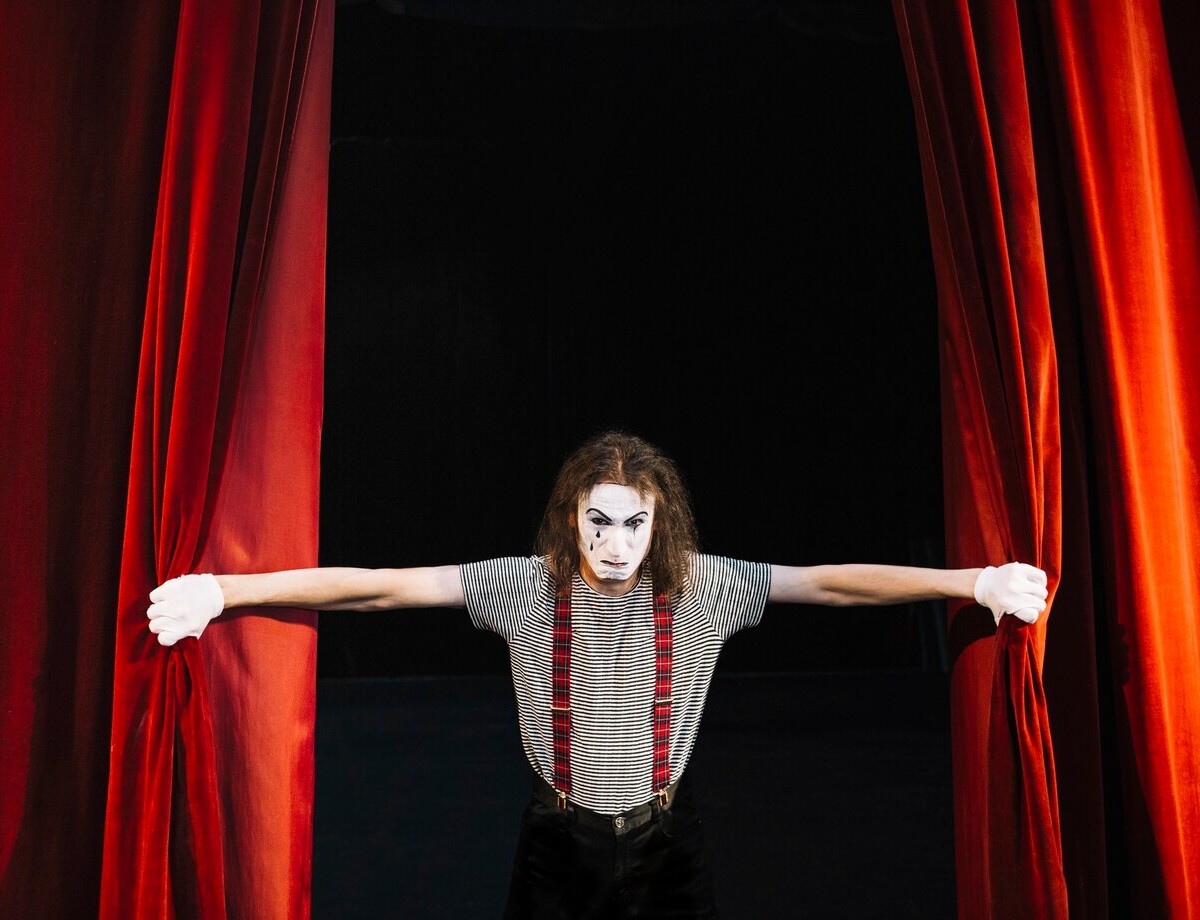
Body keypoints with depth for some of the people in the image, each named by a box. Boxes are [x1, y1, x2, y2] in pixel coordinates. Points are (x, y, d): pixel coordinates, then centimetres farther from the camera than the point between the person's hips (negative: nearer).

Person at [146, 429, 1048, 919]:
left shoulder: (702, 584, -14)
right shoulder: (527, 584, -16)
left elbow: (834, 581, -18)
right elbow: (379, 586, -20)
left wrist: (974, 580, -26)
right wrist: (224, 591, -26)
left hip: (666, 837, 0)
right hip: (559, 838, 0)